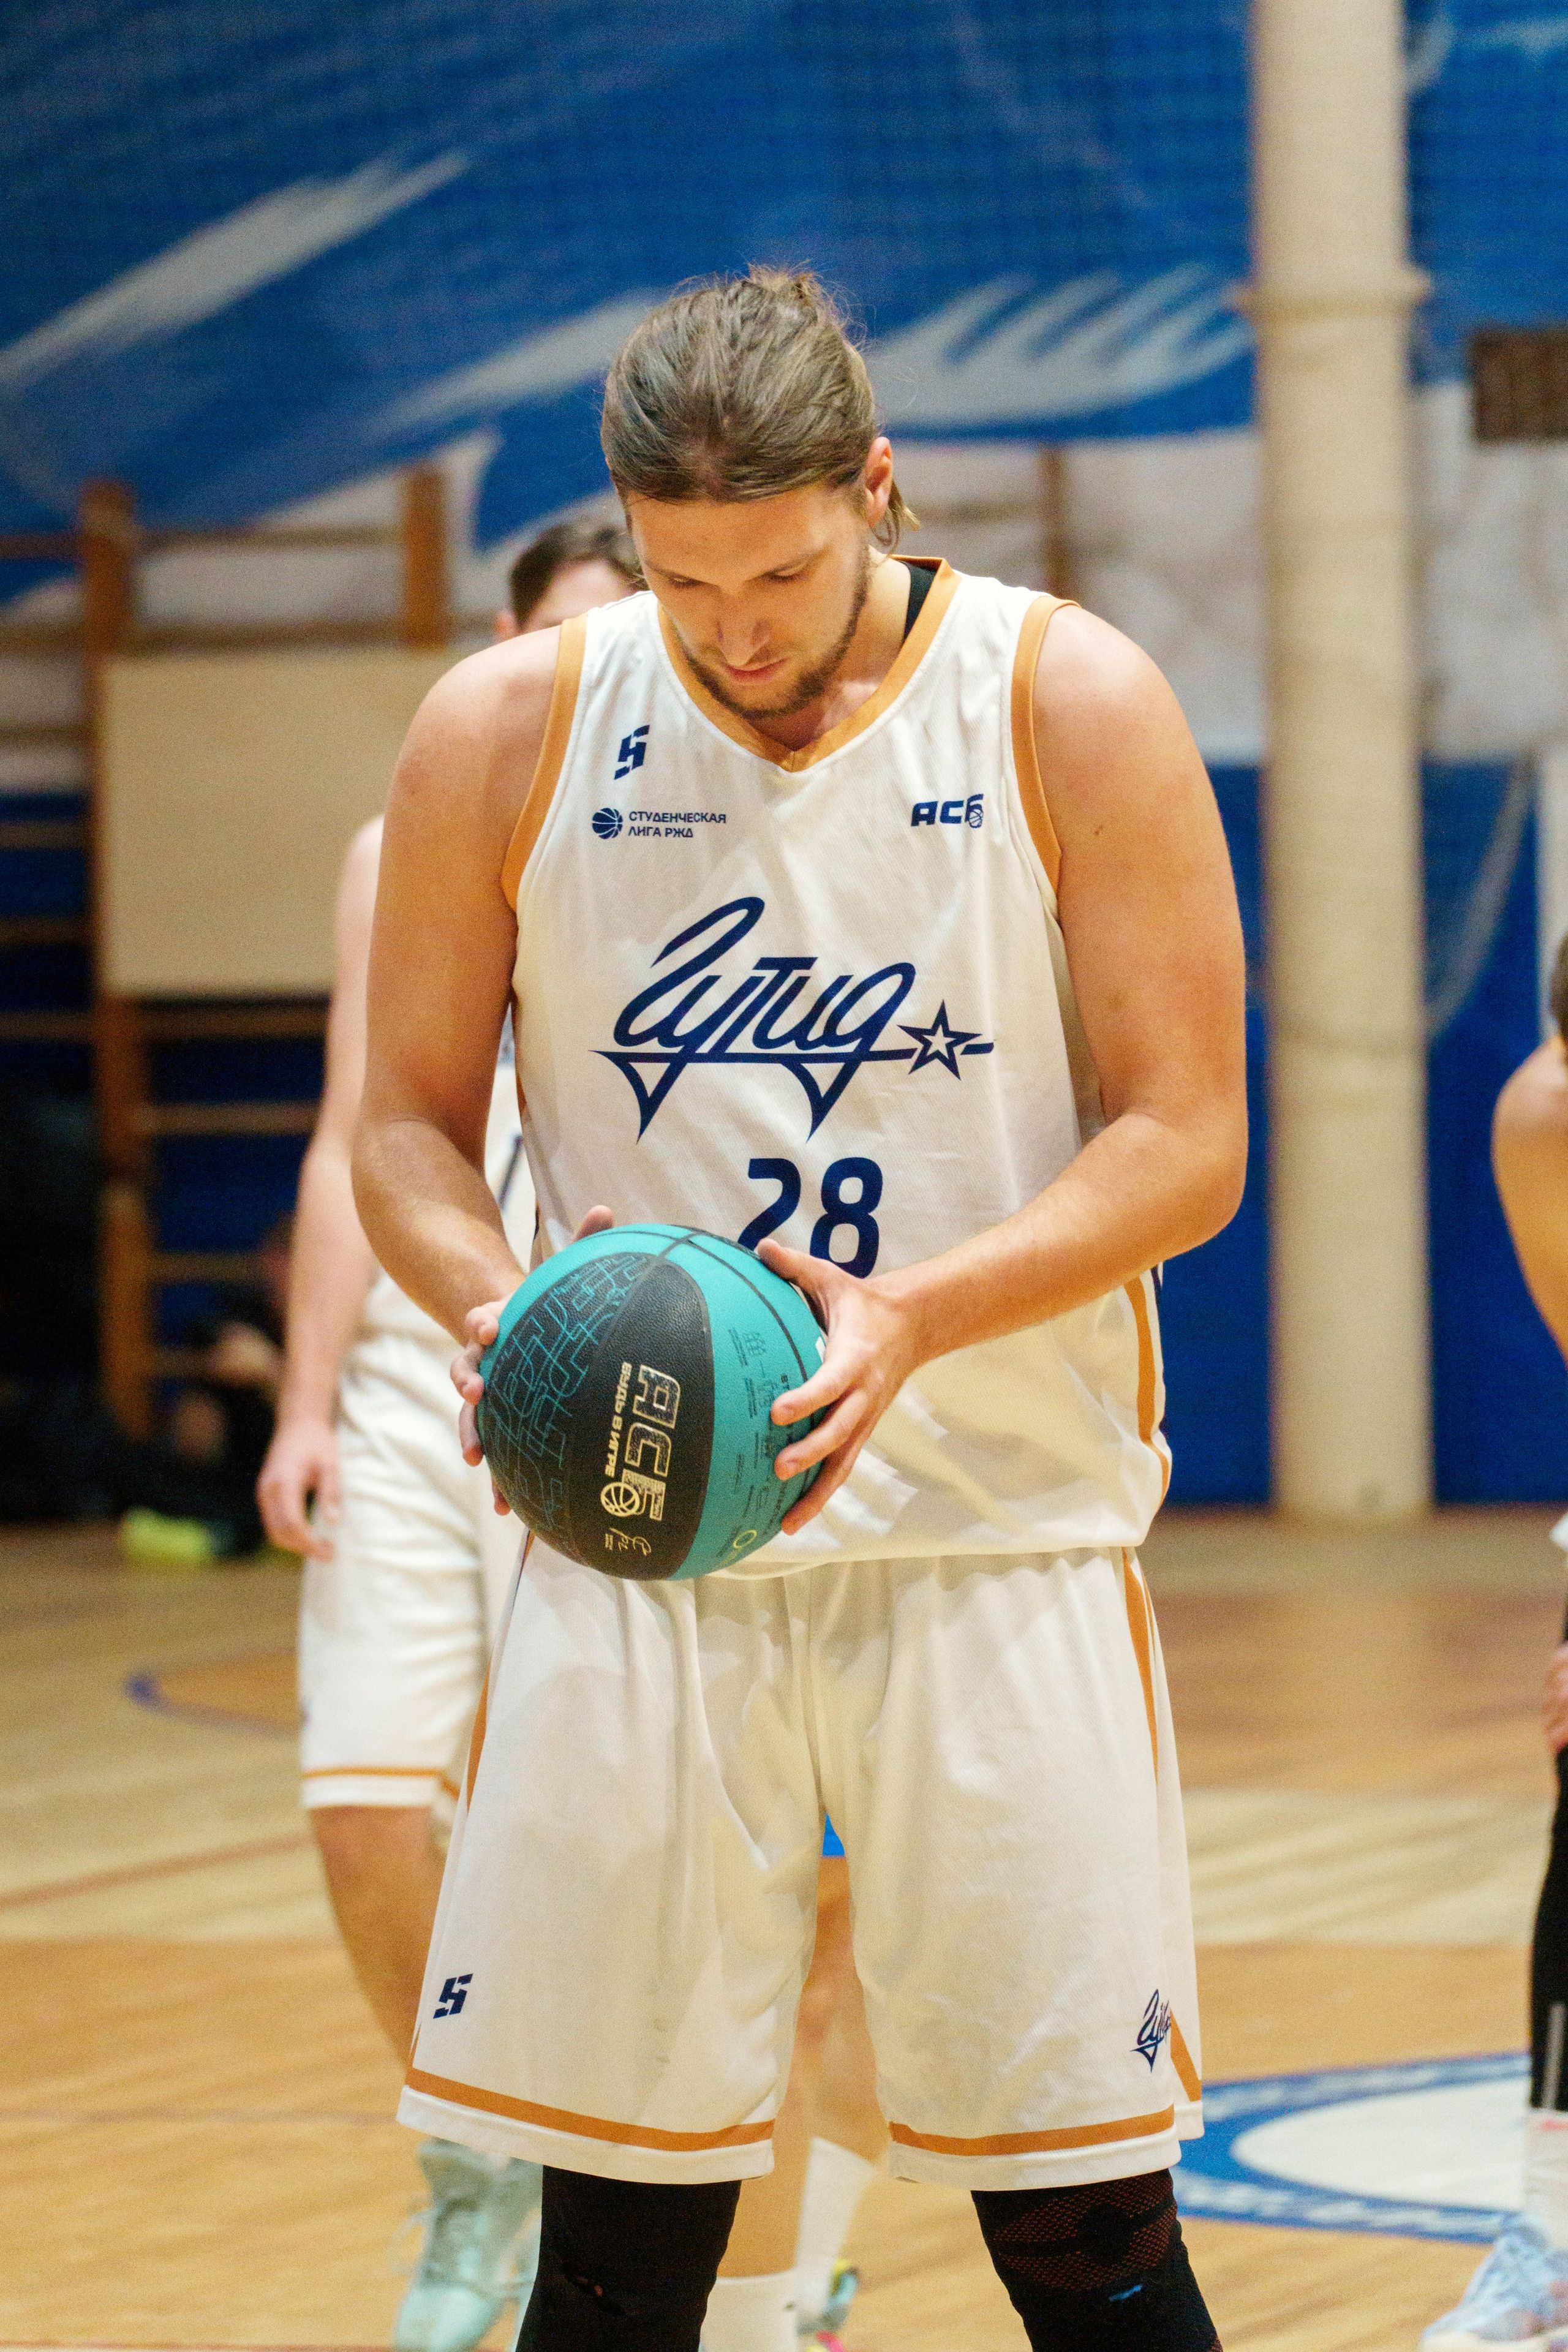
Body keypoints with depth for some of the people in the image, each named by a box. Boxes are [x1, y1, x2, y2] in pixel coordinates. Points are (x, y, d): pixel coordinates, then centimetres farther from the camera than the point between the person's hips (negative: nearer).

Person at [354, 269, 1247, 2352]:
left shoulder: (1068, 707, -4)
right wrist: (498, 1306, -14)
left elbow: (1184, 1143, -5)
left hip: (1000, 1535, -1)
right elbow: (409, 1126, 9)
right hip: (637, 1538, 2)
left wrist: (912, 1319, -22)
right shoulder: (506, 735, 2)